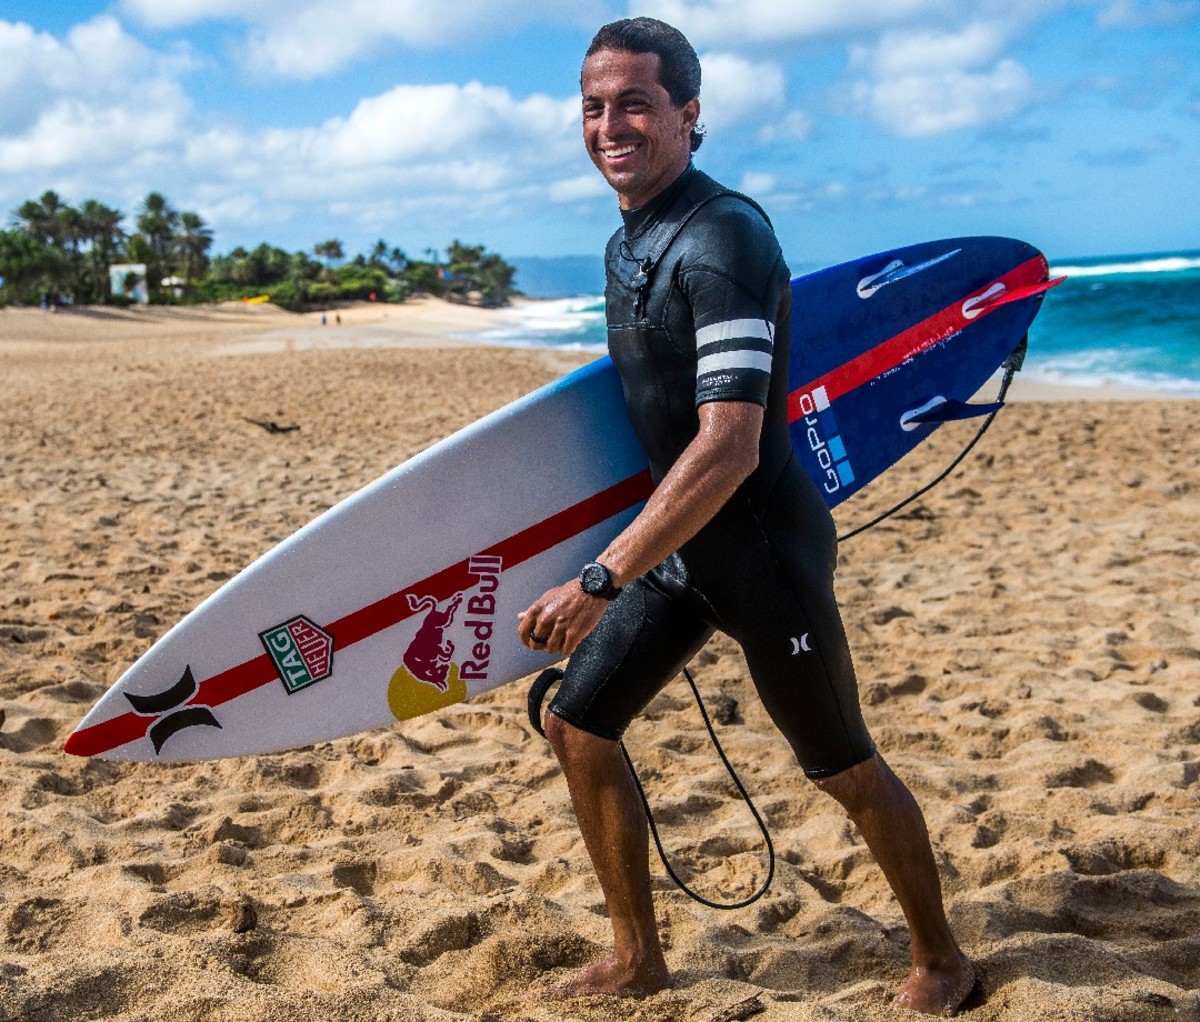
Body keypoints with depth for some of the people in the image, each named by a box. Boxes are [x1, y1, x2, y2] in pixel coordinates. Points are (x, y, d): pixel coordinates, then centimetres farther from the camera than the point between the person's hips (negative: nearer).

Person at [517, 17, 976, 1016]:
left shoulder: (722, 236, -22)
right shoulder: (627, 244, 7)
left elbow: (729, 449, -30)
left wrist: (603, 579, -32)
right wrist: (626, 571, 25)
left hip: (761, 545, -9)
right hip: (679, 542, 9)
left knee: (844, 766, 5)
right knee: (578, 723, 6)